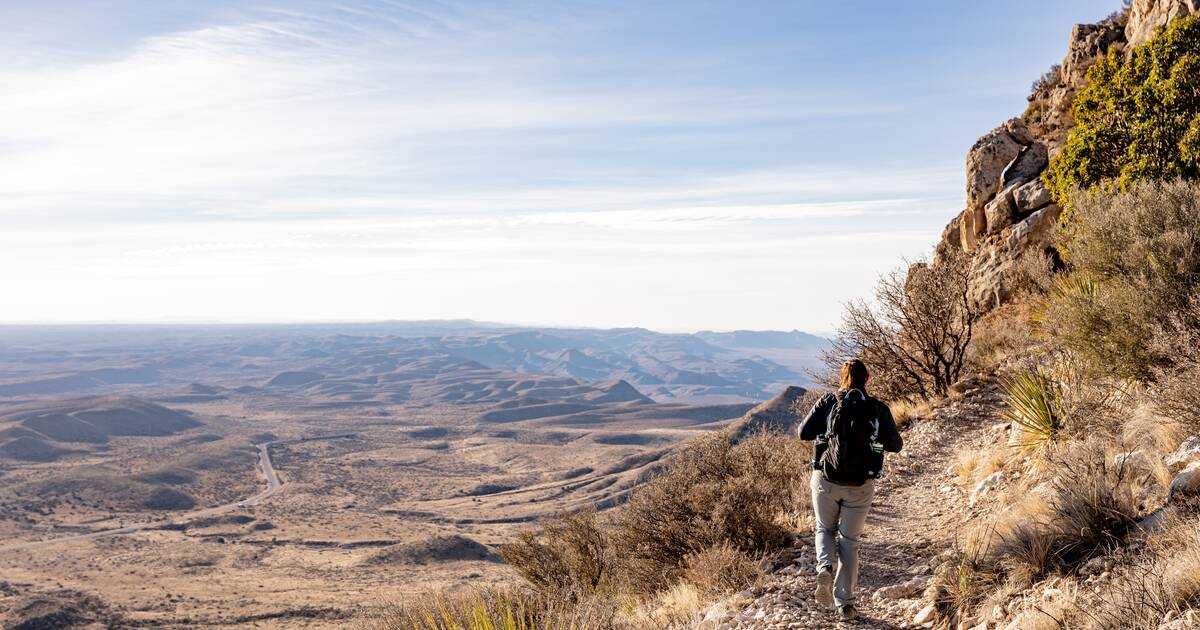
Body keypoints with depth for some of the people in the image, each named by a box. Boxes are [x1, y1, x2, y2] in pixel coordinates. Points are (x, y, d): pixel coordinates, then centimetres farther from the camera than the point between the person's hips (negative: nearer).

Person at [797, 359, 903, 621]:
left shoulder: (828, 402, -3)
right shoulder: (879, 408, -1)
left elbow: (804, 433, -3)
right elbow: (895, 445, 2)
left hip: (826, 479, 0)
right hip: (861, 484, 0)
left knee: (825, 529, 23)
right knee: (849, 540, 13)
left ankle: (825, 566, -6)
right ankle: (844, 602, 8)